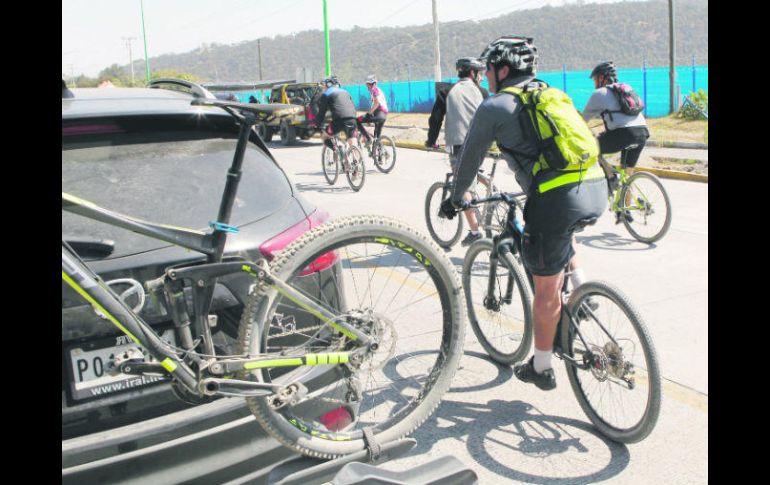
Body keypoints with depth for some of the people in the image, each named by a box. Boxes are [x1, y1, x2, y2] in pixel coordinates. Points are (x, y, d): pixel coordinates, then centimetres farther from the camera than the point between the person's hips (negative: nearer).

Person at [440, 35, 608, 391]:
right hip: (597, 189, 7)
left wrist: (455, 200, 28)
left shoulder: (494, 106, 5)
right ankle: (580, 287, 29)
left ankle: (541, 368, 22)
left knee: (546, 289, 7)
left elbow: (470, 158, 13)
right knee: (562, 235, 40)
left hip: (558, 198, -7)